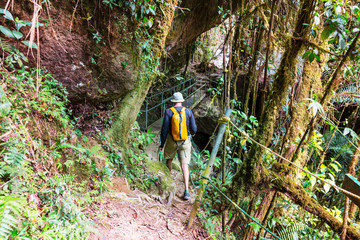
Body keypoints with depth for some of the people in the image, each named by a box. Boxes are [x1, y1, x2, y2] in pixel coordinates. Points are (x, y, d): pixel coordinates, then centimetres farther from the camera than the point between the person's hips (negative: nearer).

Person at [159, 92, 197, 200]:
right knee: (185, 165, 1)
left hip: (172, 141, 0)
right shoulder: (188, 111, -5)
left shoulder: (169, 112, -9)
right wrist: (193, 133, 24)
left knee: (169, 159, 26)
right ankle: (186, 190, -8)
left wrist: (162, 144, -1)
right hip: (185, 142, 1)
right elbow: (193, 127, 0)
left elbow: (164, 129, -9)